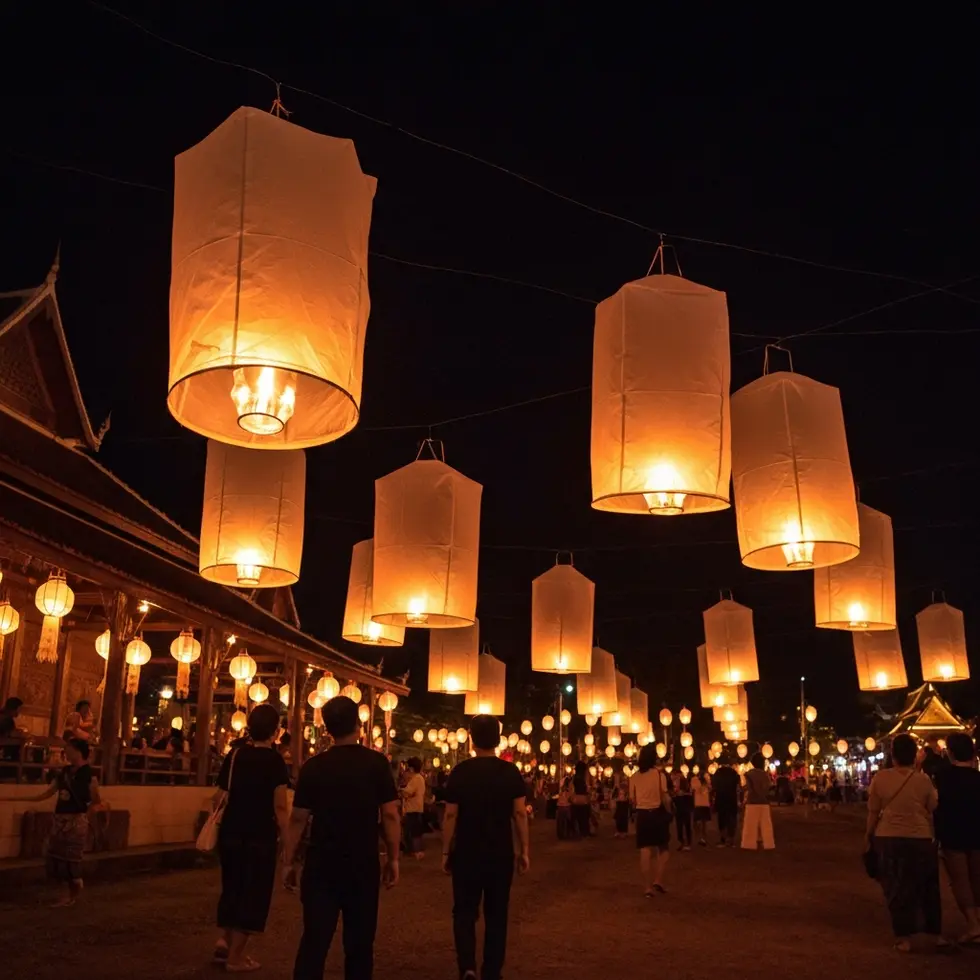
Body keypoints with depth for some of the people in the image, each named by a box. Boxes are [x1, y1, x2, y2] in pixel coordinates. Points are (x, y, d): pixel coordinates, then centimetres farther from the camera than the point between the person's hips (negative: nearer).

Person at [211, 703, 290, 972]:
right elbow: (279, 806, -16)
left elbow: (219, 797, 5)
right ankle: (236, 956, 11)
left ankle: (225, 941, 20)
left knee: (232, 887, 22)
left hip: (231, 832, 5)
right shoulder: (275, 761, -12)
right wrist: (283, 832, -2)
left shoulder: (234, 755, 3)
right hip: (260, 836, -5)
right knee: (253, 893, 6)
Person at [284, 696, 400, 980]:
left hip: (321, 865, 1)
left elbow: (298, 818, -1)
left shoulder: (313, 766, -3)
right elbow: (390, 814, -6)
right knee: (359, 943, 11)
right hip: (363, 865, 0)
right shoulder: (376, 763, -6)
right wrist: (393, 858, 3)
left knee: (314, 940, 5)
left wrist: (289, 862, 9)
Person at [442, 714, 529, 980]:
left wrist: (446, 851, 3)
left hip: (466, 853, -1)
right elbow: (520, 813, -4)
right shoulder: (510, 772, -4)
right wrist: (524, 850, 4)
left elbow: (451, 815, -6)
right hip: (501, 854, 1)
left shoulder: (460, 772, -7)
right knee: (496, 915, 14)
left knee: (465, 911, 11)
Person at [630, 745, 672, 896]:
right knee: (664, 848, 14)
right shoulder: (659, 774, -8)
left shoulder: (634, 776, 2)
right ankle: (658, 880, 1)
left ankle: (647, 887, 6)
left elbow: (632, 800, 5)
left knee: (645, 851, 5)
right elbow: (665, 797, -12)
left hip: (642, 815, 3)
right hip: (657, 813, -3)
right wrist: (668, 812, 2)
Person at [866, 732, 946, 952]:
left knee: (896, 889, 10)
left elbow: (873, 812, -2)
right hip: (920, 839, 1)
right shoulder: (923, 779, -7)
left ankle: (904, 938, 12)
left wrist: (868, 836, 11)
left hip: (889, 839, 0)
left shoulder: (880, 777, -7)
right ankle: (934, 933, 28)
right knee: (927, 888, 19)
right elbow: (932, 810, 3)